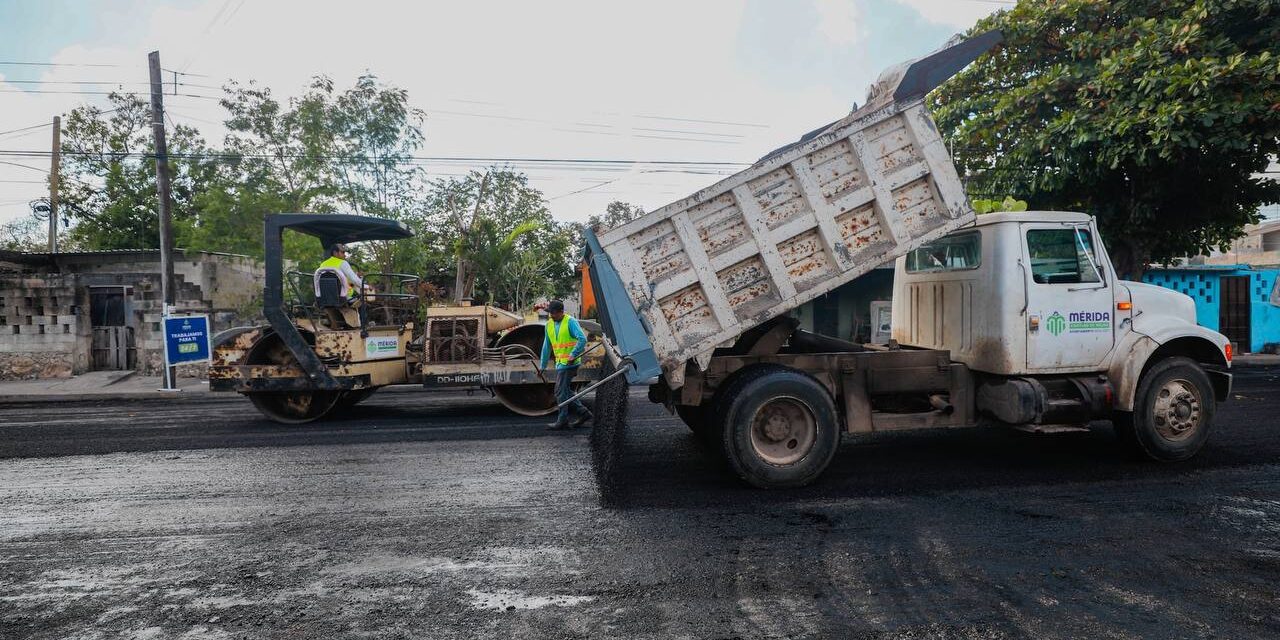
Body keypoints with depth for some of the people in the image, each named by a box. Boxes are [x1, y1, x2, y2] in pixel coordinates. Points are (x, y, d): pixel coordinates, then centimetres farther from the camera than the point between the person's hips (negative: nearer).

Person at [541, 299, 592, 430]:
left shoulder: (570, 321, -11)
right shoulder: (549, 324, 10)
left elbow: (582, 339, -21)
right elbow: (546, 346, 16)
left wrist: (573, 355, -25)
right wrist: (543, 366, 19)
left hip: (569, 363, -8)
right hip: (560, 363, 8)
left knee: (561, 391, -5)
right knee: (565, 391, 12)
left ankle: (562, 421, 3)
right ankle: (584, 412, 22)